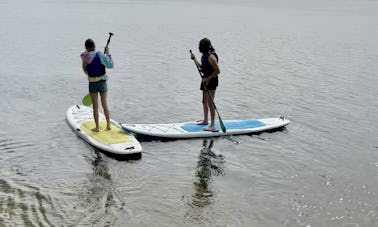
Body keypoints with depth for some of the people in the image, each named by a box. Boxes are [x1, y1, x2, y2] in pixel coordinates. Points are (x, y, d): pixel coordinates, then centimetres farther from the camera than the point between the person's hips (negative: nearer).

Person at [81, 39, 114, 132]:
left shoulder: (85, 58, -5)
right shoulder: (100, 55, -14)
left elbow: (85, 71, 5)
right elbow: (111, 65, -15)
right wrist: (108, 54, -5)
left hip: (92, 83, 0)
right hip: (102, 82, 0)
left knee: (95, 106, 10)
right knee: (104, 104, 14)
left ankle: (97, 127, 14)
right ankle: (108, 125, 20)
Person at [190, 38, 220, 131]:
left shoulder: (211, 57, -20)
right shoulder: (205, 55, 9)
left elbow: (217, 71, -22)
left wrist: (208, 79, -22)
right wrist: (195, 59, 16)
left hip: (211, 81, -10)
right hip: (206, 80, 10)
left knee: (210, 103, -10)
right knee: (204, 101, 20)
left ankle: (212, 125, -7)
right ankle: (205, 120, 37)